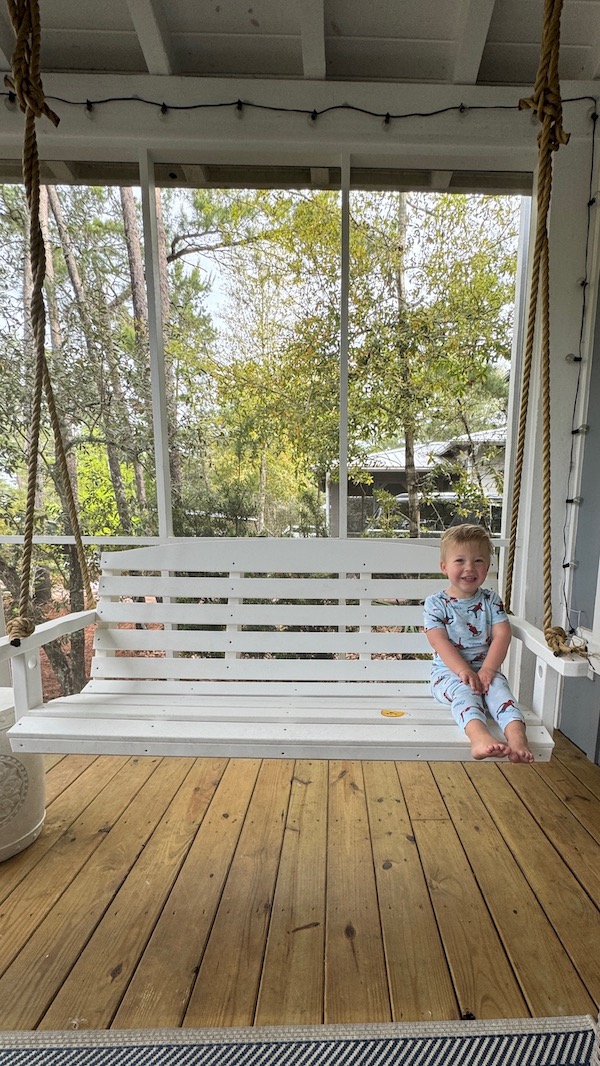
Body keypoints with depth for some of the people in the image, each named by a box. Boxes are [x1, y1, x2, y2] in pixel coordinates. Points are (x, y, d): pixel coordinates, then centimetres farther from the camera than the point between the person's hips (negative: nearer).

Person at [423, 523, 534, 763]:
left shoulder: (491, 600, 6)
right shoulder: (435, 603, -3)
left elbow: (502, 635, -5)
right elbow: (439, 641, -13)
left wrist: (488, 669, -19)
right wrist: (463, 671, -26)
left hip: (486, 668, 3)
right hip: (448, 671, -3)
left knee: (498, 686, -28)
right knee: (464, 689, -32)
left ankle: (517, 736, -46)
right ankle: (479, 736, -55)